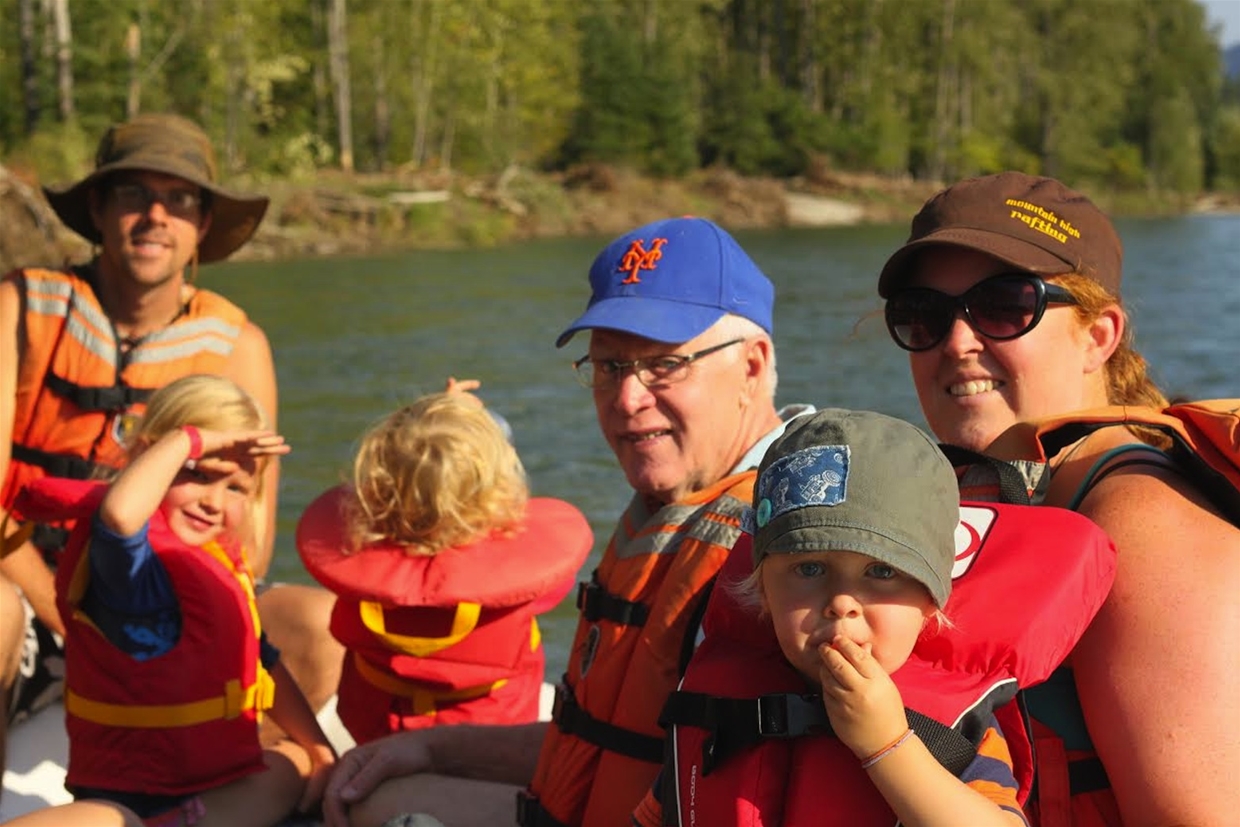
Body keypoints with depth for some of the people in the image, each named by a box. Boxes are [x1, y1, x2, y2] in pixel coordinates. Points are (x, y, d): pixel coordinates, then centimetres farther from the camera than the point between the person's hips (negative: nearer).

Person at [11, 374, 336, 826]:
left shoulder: (223, 563, 9)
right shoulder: (135, 563, -20)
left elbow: (262, 665, 20)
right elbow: (119, 512, -45)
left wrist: (321, 751, 18)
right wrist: (189, 439, -32)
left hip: (218, 778, 9)